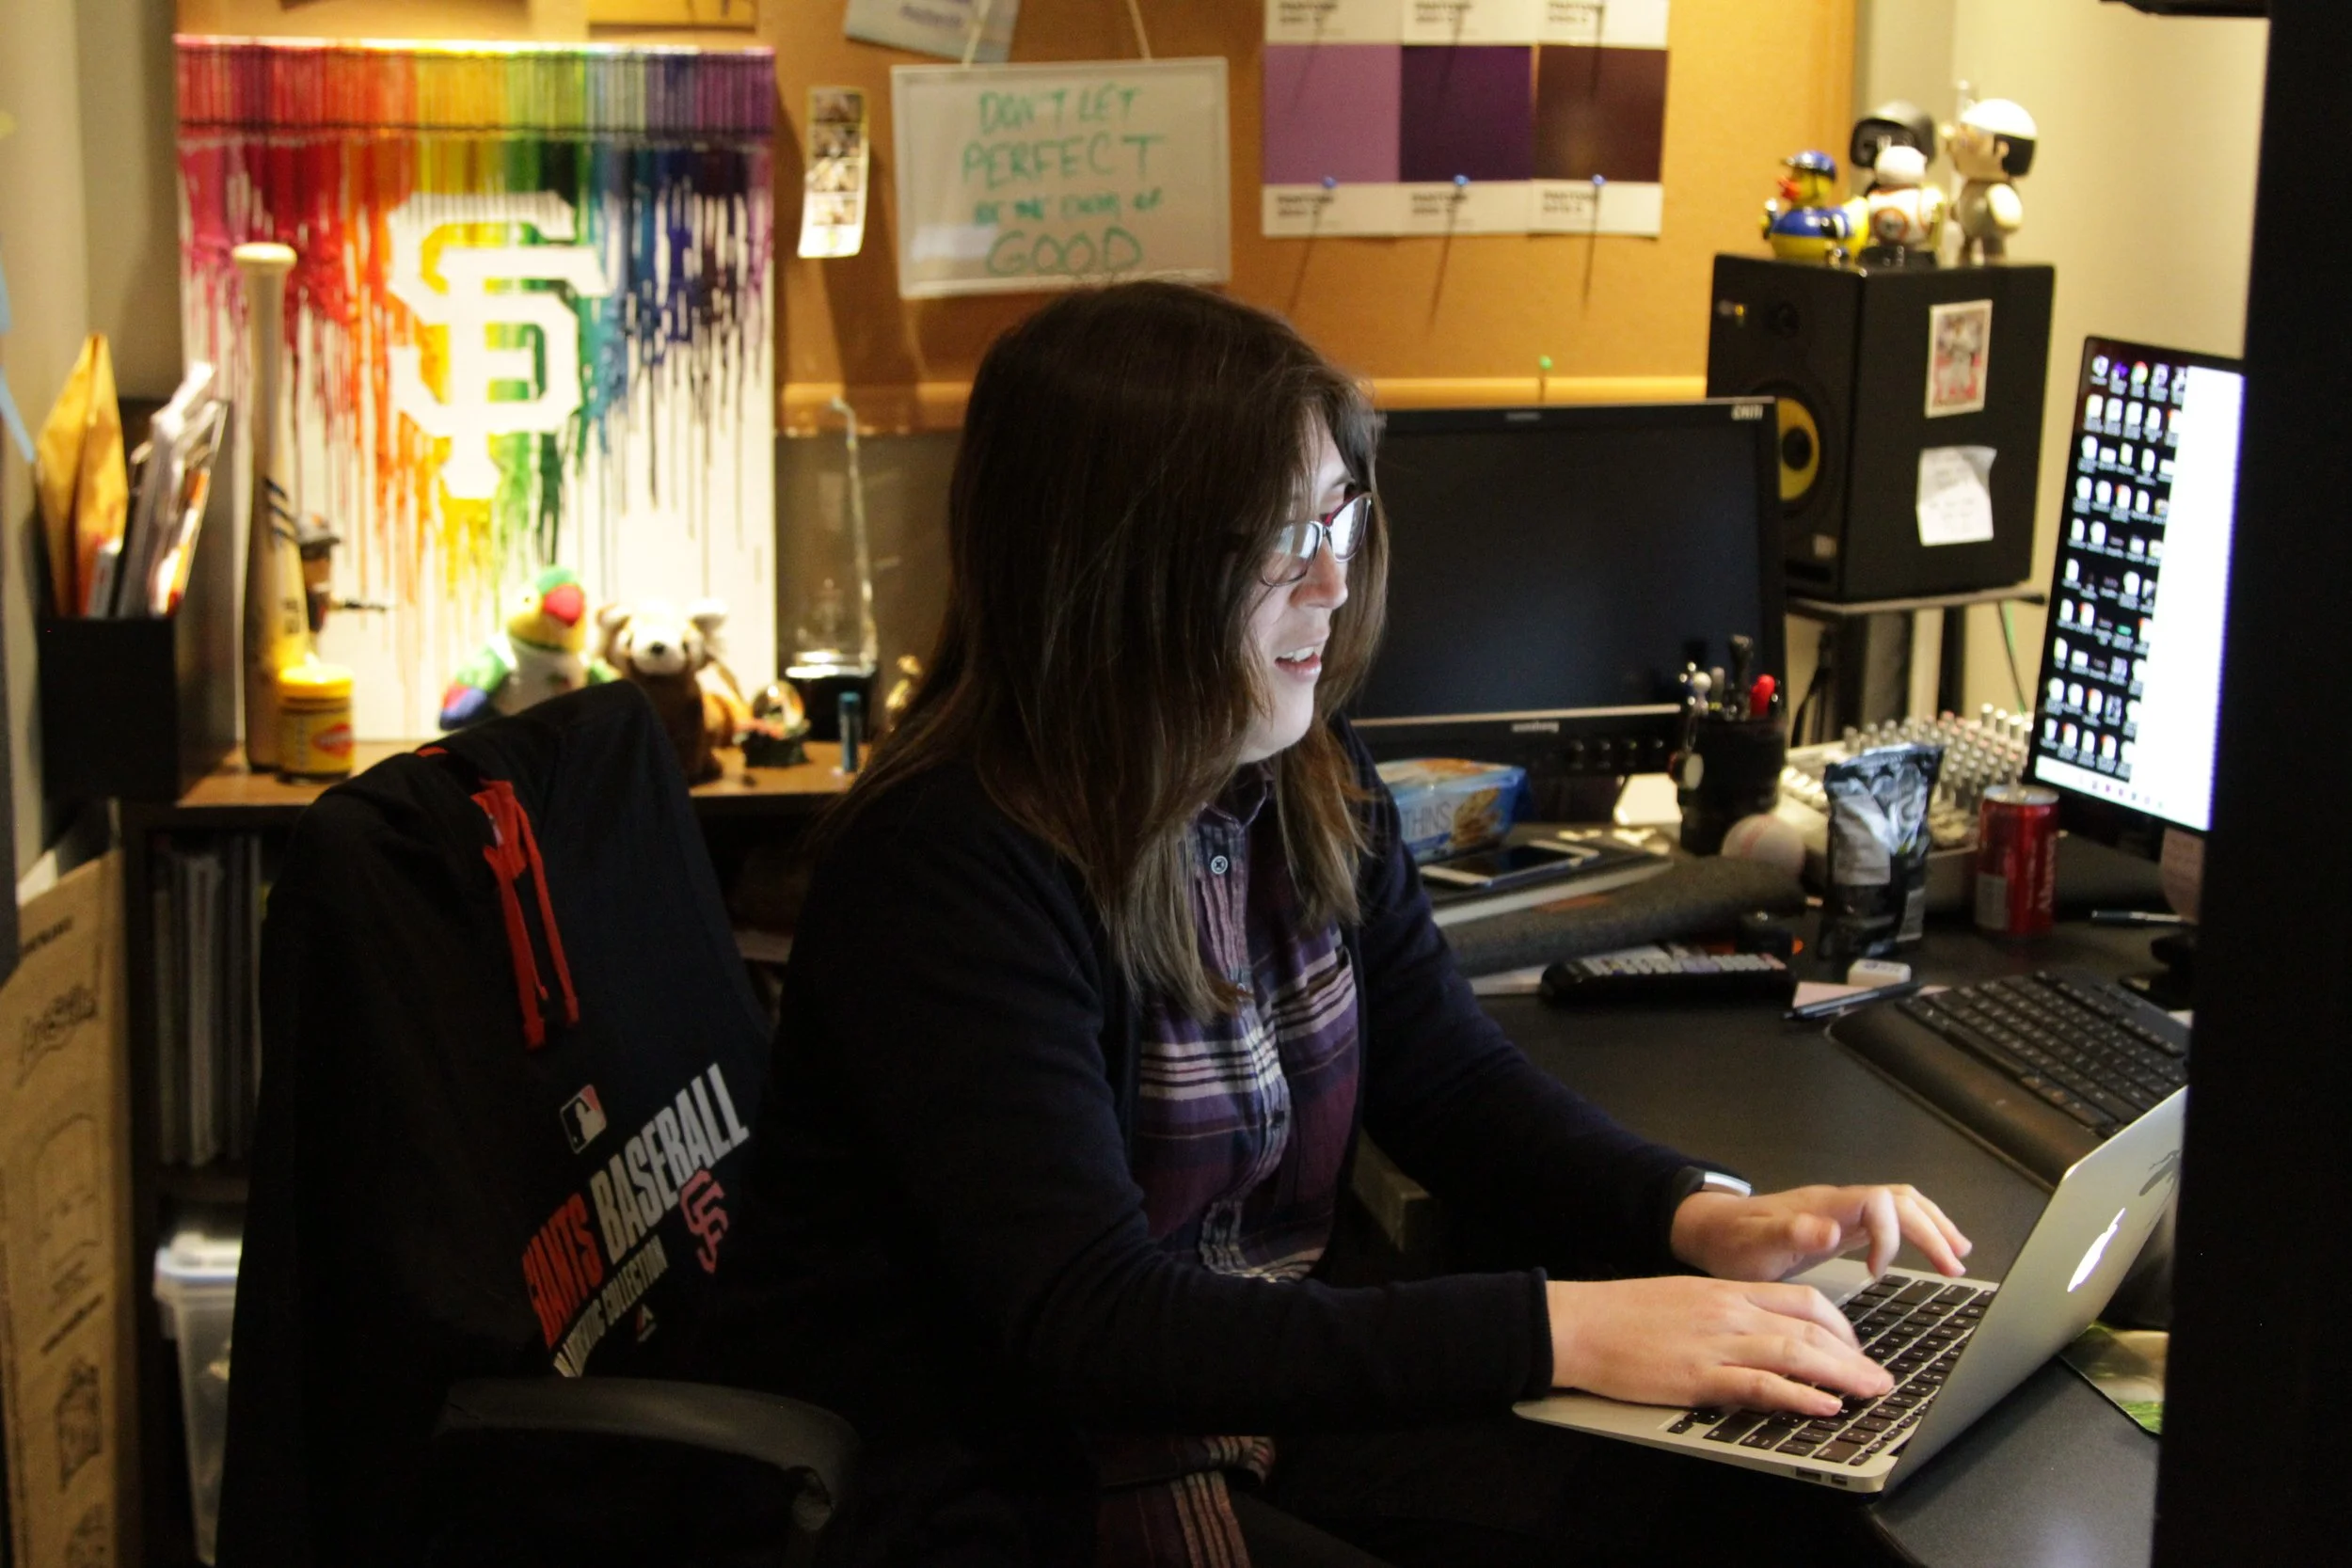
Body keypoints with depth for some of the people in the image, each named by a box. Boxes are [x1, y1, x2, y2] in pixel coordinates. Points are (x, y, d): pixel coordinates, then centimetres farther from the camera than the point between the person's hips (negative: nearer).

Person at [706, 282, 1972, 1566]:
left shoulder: (1311, 785, 1)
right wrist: (1559, 1330, -34)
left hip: (1262, 1394, 8)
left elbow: (1453, 1082, 10)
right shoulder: (947, 868, -24)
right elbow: (1089, 1327, -30)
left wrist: (1699, 1219, -11)